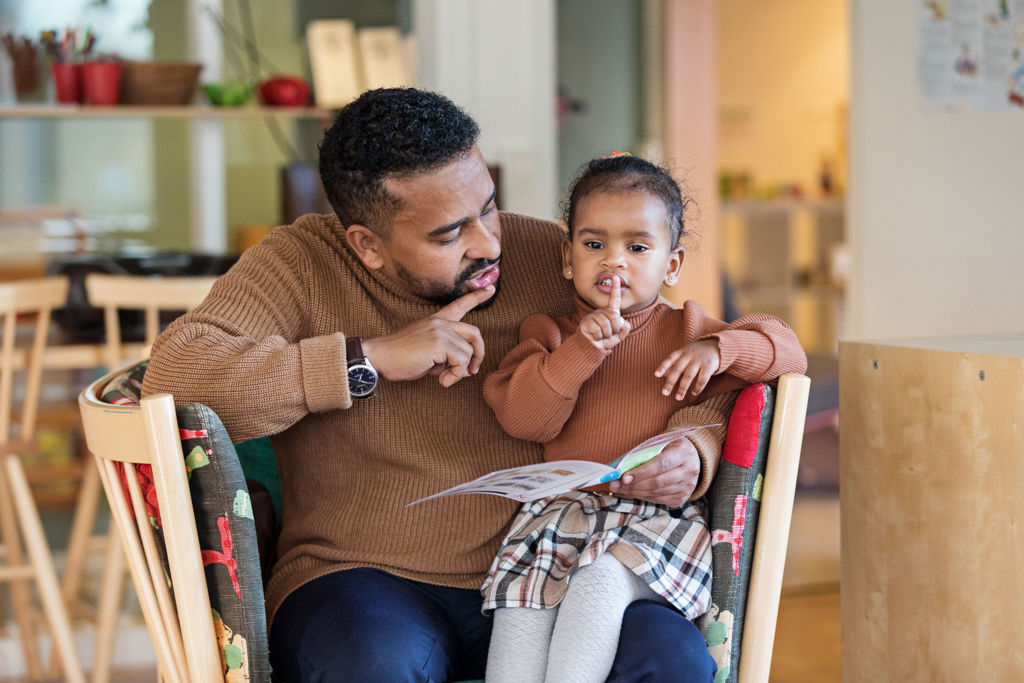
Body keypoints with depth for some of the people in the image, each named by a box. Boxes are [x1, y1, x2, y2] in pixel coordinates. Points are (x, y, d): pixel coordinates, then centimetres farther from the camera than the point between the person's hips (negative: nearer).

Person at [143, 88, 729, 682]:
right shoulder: (300, 265, 0)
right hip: (362, 578, -2)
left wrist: (689, 458, -11)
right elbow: (172, 373, -17)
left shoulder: (550, 255, 6)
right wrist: (370, 359, -17)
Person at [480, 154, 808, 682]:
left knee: (601, 579, -33)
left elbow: (788, 352, 12)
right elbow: (522, 417, -1)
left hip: (658, 512, -1)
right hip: (562, 508, 2)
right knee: (522, 599, -28)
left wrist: (717, 349, -8)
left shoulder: (684, 330, 16)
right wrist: (582, 349, -13)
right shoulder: (548, 332, 16)